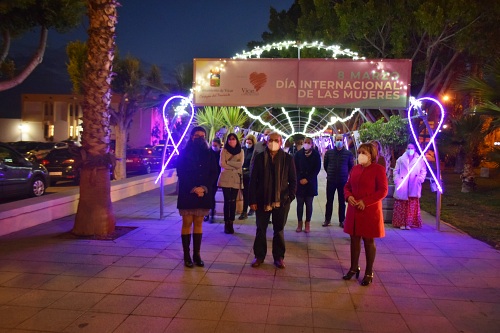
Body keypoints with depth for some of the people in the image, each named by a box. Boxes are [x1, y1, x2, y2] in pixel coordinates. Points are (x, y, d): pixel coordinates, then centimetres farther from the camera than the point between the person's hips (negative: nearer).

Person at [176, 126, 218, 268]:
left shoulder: (209, 154, 7)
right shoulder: (184, 153, 0)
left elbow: (214, 173, 3)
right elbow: (181, 174, -6)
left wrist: (204, 188, -12)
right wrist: (193, 189, -15)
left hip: (203, 194, 3)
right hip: (187, 194, -2)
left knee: (198, 224, 8)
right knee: (187, 224, 2)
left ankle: (196, 254, 15)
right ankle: (186, 255, 8)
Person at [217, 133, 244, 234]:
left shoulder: (240, 151, 11)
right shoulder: (224, 150, 7)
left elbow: (240, 164, -4)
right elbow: (222, 164, -5)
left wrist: (228, 162, -8)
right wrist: (234, 167, -6)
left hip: (236, 179, 1)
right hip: (225, 178, -1)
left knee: (233, 201, 1)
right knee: (227, 201, -3)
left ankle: (231, 224, 7)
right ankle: (226, 224, 1)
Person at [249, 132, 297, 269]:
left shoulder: (288, 159, 0)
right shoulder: (259, 157, 0)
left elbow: (293, 180, 3)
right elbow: (253, 180, 0)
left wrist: (290, 197, -8)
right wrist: (253, 200, -5)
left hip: (281, 201, 0)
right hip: (262, 200, 1)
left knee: (279, 230, 10)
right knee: (261, 229, 8)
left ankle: (279, 257, 21)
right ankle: (259, 256, 21)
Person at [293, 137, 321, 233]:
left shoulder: (316, 154, 1)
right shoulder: (298, 153, 4)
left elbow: (317, 168, -3)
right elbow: (295, 168, 1)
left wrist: (307, 179, -10)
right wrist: (300, 179, -11)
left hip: (310, 183, -1)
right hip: (299, 182, 1)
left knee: (309, 204, 4)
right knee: (299, 204, 3)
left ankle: (307, 224, 12)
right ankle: (299, 223, 11)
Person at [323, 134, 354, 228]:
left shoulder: (348, 153, -3)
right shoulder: (329, 152, 0)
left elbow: (351, 166, 10)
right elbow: (325, 164, 13)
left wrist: (346, 174, 10)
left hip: (343, 181, -1)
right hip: (331, 180, 1)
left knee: (342, 202, 6)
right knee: (329, 201, 7)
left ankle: (341, 221, 16)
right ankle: (327, 220, 17)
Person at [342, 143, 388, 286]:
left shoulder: (378, 169, -8)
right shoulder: (355, 168, 9)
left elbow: (383, 191, -12)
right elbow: (347, 186, 14)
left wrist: (365, 201, -19)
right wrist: (348, 196, -8)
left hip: (370, 211, -5)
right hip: (354, 210, 5)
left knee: (369, 241, 5)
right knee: (354, 239, 12)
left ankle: (369, 273, 17)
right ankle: (354, 268, 27)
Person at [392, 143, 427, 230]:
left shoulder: (419, 160, 11)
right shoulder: (400, 159, 11)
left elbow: (423, 171, 11)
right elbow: (396, 171, 9)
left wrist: (420, 179, -5)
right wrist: (397, 181, -4)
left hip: (414, 187, 0)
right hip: (402, 186, 0)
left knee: (412, 205, -2)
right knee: (402, 205, -1)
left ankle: (409, 223, 4)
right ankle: (401, 223, 4)